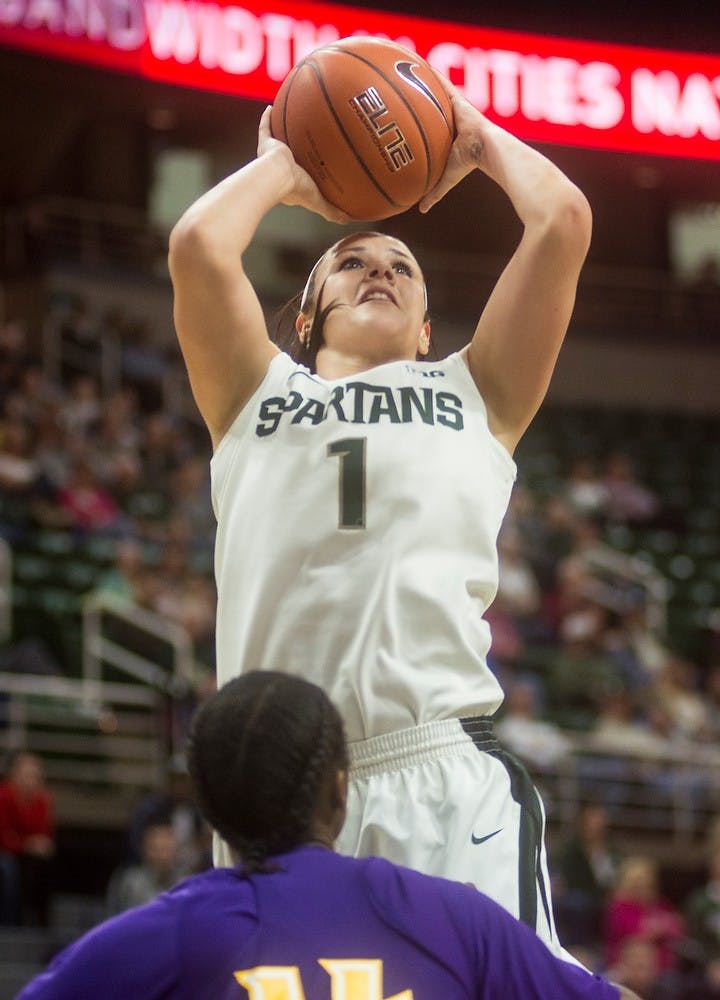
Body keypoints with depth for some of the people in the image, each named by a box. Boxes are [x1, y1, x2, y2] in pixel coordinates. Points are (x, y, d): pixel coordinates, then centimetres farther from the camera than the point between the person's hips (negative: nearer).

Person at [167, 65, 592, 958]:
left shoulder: (474, 396, 23)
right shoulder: (257, 392, 23)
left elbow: (563, 222, 14)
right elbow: (199, 246, 7)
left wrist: (477, 141, 31)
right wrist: (282, 166, 25)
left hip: (447, 782, -1)